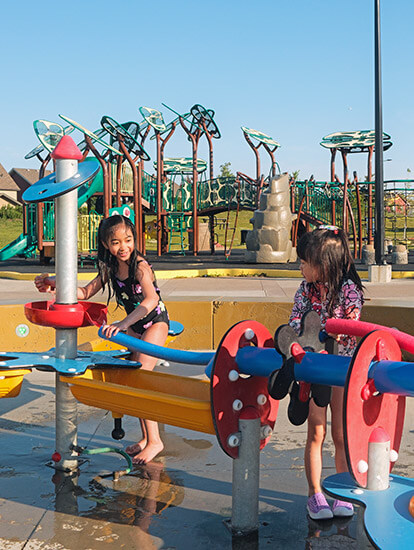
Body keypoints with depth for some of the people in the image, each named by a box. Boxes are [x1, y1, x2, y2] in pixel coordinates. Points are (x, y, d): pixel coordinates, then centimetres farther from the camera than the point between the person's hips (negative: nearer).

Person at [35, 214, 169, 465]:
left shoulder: (140, 266, -25)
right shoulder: (110, 268, -2)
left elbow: (151, 298, -42)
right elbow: (86, 293, 6)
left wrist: (124, 323, -53)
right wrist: (55, 283, -8)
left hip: (156, 323, -8)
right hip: (135, 326, 8)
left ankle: (155, 441, -10)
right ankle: (146, 437, 21)